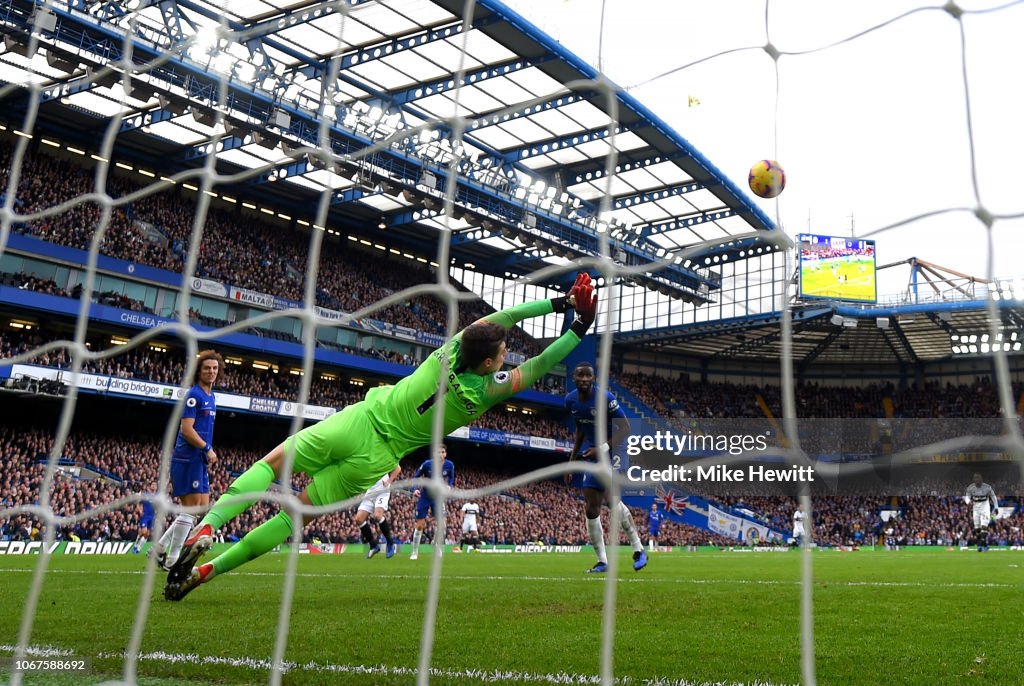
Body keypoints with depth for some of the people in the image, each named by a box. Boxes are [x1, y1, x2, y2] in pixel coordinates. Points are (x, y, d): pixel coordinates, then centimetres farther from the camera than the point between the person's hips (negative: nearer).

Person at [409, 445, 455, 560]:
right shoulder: (427, 464, -20)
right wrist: (415, 489, -24)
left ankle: (437, 548, 10)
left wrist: (449, 486, -13)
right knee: (419, 525, -1)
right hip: (424, 497, -2)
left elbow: (451, 478, 7)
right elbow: (415, 477, -8)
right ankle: (414, 552, 14)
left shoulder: (449, 465, -13)